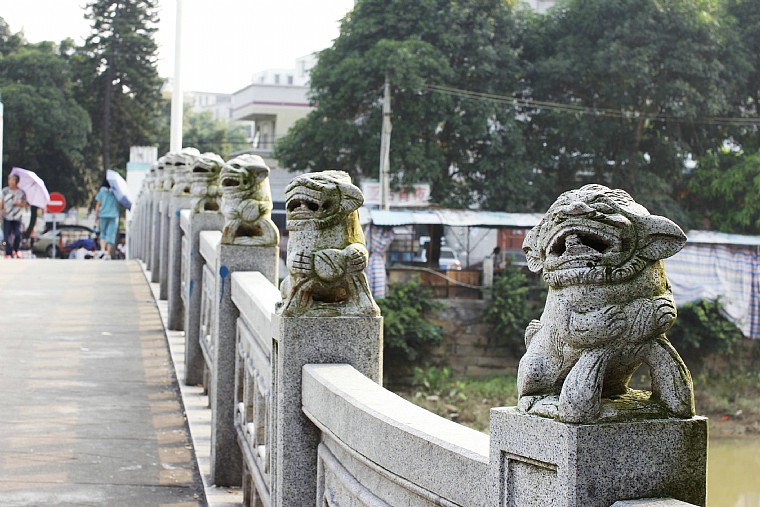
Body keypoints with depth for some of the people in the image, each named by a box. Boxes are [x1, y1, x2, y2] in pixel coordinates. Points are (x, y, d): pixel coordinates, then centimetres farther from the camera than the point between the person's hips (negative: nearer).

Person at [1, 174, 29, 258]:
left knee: (18, 235, -6)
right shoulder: (5, 191, 3)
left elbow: (26, 204, 4)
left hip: (17, 217, 0)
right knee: (7, 235, -6)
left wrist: (18, 203, -13)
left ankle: (16, 250, 19)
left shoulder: (21, 193, 1)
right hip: (7, 216, 0)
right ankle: (8, 253, 2)